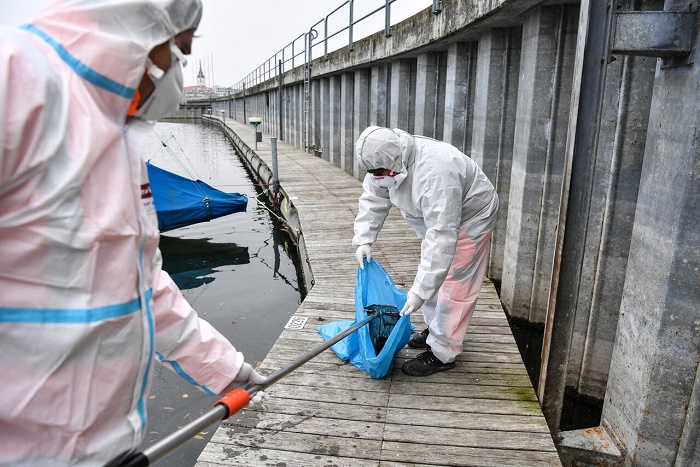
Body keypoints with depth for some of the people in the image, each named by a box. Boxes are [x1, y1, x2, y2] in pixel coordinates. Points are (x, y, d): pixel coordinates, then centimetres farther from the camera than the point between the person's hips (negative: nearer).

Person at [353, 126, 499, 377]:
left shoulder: (435, 175, -42)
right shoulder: (389, 161, -18)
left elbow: (442, 238, -43)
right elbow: (373, 199, -4)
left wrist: (419, 291, -42)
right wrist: (364, 240, -15)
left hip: (468, 218, -8)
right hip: (436, 217, 9)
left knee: (453, 286, -7)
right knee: (433, 275, 18)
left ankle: (442, 354, 5)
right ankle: (435, 330, 35)